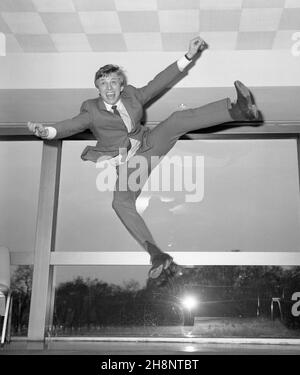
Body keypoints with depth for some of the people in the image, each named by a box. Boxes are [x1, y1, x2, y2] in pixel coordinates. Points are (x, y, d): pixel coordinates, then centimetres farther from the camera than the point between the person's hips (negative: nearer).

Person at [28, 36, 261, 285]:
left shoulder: (132, 96, 7)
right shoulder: (92, 110, -3)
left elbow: (159, 82, 6)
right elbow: (72, 124, -18)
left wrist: (189, 56, 1)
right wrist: (47, 131, -39)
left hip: (150, 144, 3)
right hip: (129, 163, -3)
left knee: (179, 119, -20)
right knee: (121, 202, -30)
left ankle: (238, 110, -31)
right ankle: (157, 255, -40)